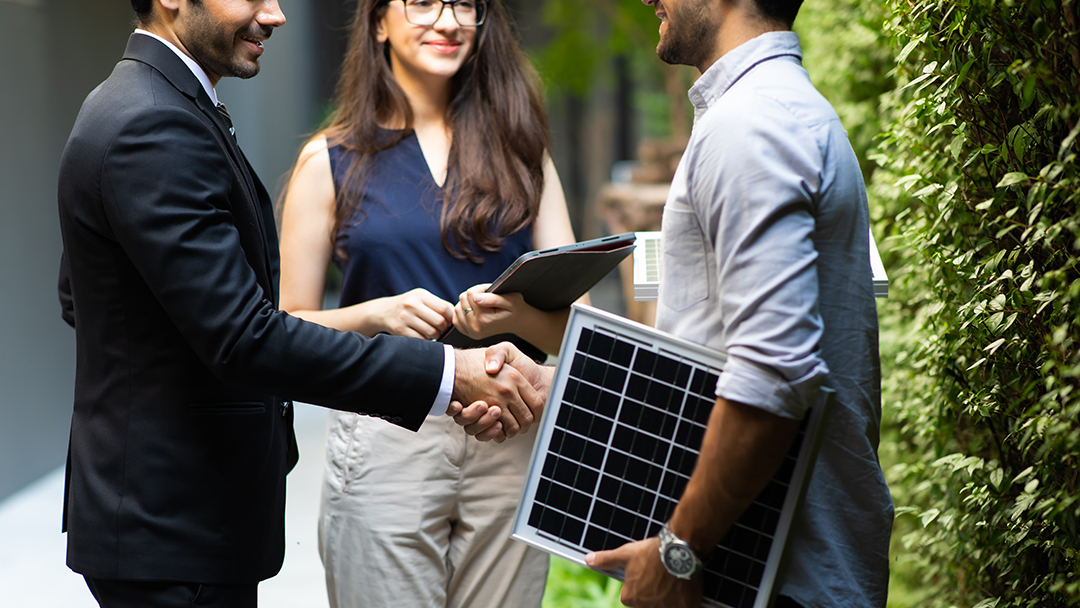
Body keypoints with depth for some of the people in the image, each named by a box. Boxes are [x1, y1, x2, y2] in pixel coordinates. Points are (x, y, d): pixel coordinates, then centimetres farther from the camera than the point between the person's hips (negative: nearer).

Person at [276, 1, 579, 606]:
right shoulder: (330, 160, 5)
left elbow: (573, 324, 6)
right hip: (385, 443, -2)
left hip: (513, 440, 2)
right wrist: (379, 313, -14)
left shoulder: (521, 149, 11)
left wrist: (517, 316, -16)